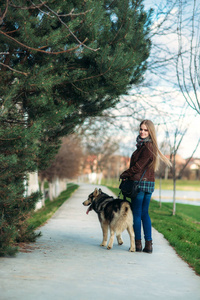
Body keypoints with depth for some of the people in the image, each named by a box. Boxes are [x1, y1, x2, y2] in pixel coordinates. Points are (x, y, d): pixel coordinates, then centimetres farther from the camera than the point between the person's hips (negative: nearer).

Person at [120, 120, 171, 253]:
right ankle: (148, 244, 11)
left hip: (140, 182, -9)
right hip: (149, 183, 9)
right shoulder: (150, 146, 14)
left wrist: (125, 174, -3)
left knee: (137, 213, 0)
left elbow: (139, 166, -16)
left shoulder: (147, 147, -16)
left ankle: (138, 243, 5)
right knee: (145, 213, 12)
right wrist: (128, 174, 6)